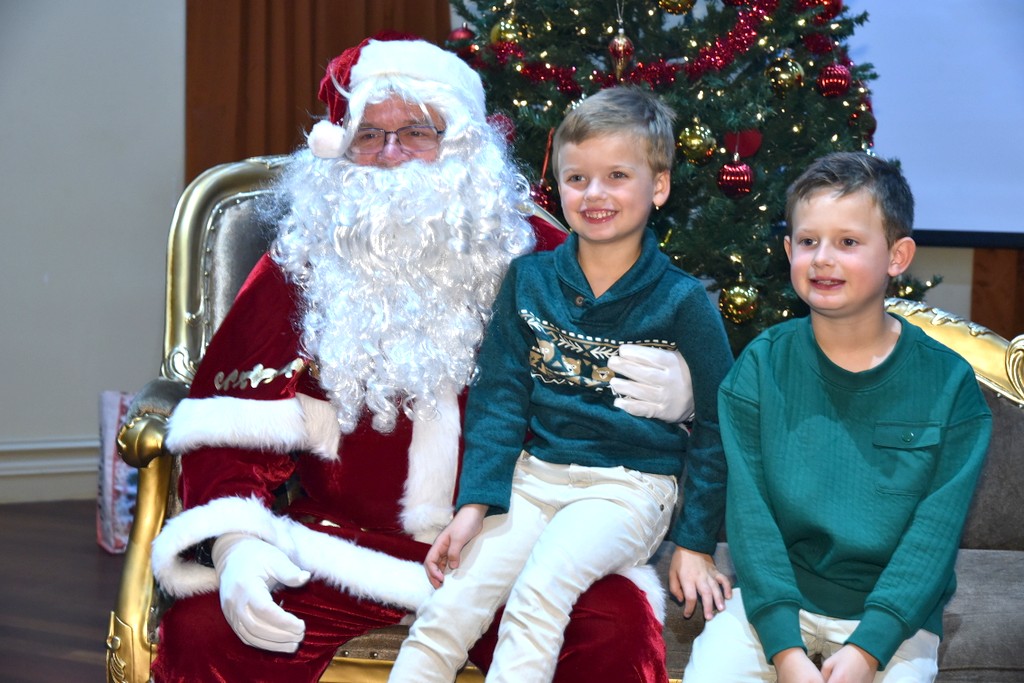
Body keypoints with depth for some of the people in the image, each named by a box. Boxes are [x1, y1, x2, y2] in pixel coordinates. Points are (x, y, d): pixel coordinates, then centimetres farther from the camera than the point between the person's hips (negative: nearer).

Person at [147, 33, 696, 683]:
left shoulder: (535, 255, 7)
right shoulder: (299, 270, 7)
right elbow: (231, 428, 1)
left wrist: (673, 389, -10)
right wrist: (236, 544, -17)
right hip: (339, 544, 0)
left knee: (619, 630, -27)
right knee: (203, 631, -25)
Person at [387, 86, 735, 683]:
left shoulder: (682, 301, -3)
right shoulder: (529, 280, 7)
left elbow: (717, 426, 1)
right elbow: (500, 396, 6)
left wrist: (696, 543, 0)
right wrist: (474, 504, -5)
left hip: (628, 487, -3)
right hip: (534, 476, 3)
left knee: (540, 587, -31)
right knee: (449, 607, -18)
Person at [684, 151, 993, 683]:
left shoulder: (949, 384, -3)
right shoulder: (761, 367, -1)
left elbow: (935, 533, -7)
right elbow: (750, 514, -7)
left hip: (893, 616, 0)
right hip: (774, 598, 1)